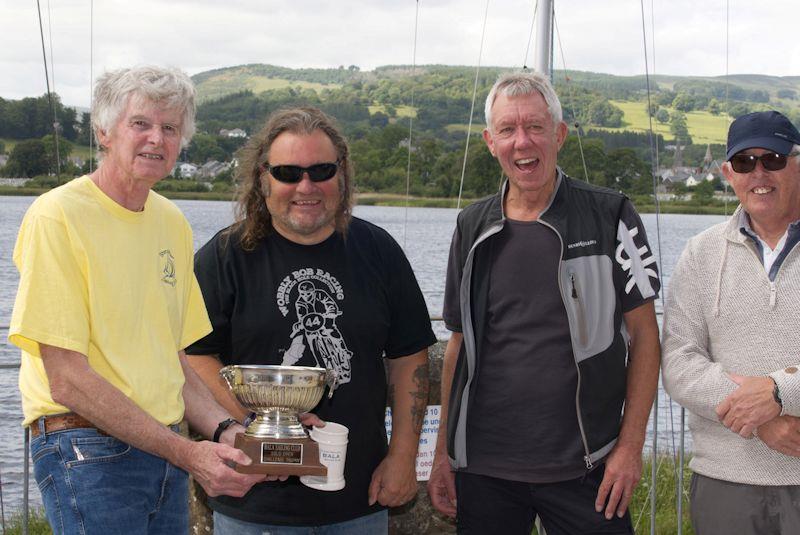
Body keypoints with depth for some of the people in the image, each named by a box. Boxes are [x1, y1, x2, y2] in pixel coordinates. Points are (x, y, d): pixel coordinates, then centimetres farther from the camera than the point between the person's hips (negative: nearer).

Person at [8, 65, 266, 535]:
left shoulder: (174, 223, 10)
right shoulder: (57, 216, -12)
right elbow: (67, 380, -16)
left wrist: (227, 433, -1)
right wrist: (185, 452, -16)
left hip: (166, 447, 7)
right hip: (86, 452, -6)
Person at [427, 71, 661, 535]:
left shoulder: (609, 218, -3)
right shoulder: (473, 228, 6)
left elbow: (643, 334, -1)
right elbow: (460, 343, 11)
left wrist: (631, 444, -8)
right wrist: (443, 452, 7)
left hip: (583, 470, -2)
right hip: (482, 469, 3)